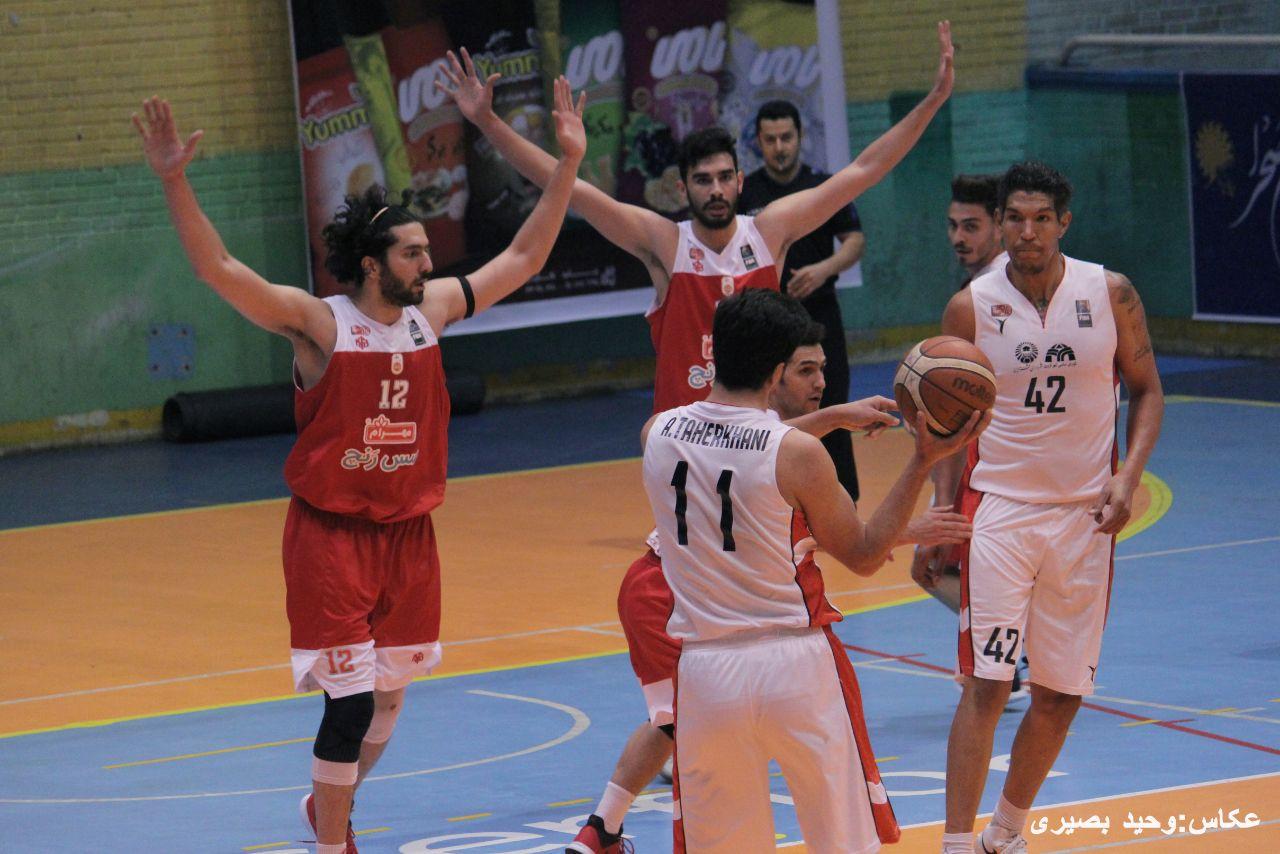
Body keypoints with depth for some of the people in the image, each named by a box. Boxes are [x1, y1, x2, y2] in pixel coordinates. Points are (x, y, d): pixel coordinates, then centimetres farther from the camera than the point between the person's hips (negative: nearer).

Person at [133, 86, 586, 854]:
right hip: (332, 536, -6)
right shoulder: (319, 323, -13)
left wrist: (568, 165, 7)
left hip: (408, 532, 6)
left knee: (389, 696, 15)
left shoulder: (432, 310, 2)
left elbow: (523, 259, 11)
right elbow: (218, 267, -22)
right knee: (350, 705, -9)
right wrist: (175, 183, -34)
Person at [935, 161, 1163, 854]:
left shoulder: (1110, 294, -3)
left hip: (1085, 513, 2)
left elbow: (1145, 390, 7)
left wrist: (1128, 475, -8)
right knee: (986, 685, -11)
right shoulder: (970, 309, -5)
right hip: (998, 509, -2)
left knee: (1062, 692, 8)